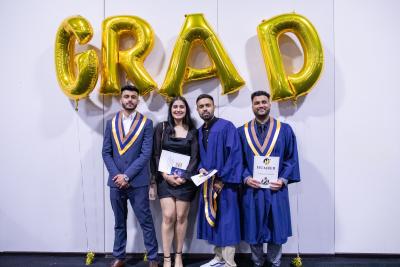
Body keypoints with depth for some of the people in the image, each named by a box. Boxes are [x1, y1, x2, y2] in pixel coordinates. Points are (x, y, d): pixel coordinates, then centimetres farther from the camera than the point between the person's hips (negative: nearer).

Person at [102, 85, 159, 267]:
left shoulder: (146, 123, -2)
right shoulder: (111, 123, 8)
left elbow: (146, 153, -9)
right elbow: (106, 152, 5)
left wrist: (127, 176, -14)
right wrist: (116, 175, -8)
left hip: (138, 182, -3)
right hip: (116, 181, 3)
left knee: (145, 221, 4)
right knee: (119, 222, 15)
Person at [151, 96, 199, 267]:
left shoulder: (192, 131, 5)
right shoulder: (162, 127, 3)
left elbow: (194, 157, 0)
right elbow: (156, 155, 1)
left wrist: (184, 176, -13)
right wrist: (165, 175, -11)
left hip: (185, 179, 1)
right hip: (165, 178, 0)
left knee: (181, 217, 5)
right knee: (168, 217, -6)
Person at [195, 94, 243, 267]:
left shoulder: (226, 127, -9)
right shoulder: (199, 132, 12)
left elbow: (235, 155, -15)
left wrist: (222, 179, -16)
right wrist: (201, 169, -4)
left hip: (224, 183, -7)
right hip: (208, 183, 7)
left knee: (226, 222, -2)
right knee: (212, 220, 13)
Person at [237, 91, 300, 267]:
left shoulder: (285, 130, 3)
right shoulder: (242, 132, 4)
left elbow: (292, 159, 2)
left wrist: (283, 179, -11)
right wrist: (246, 178, -12)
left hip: (276, 189, 0)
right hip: (251, 189, 0)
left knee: (276, 229, 10)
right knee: (253, 230, 9)